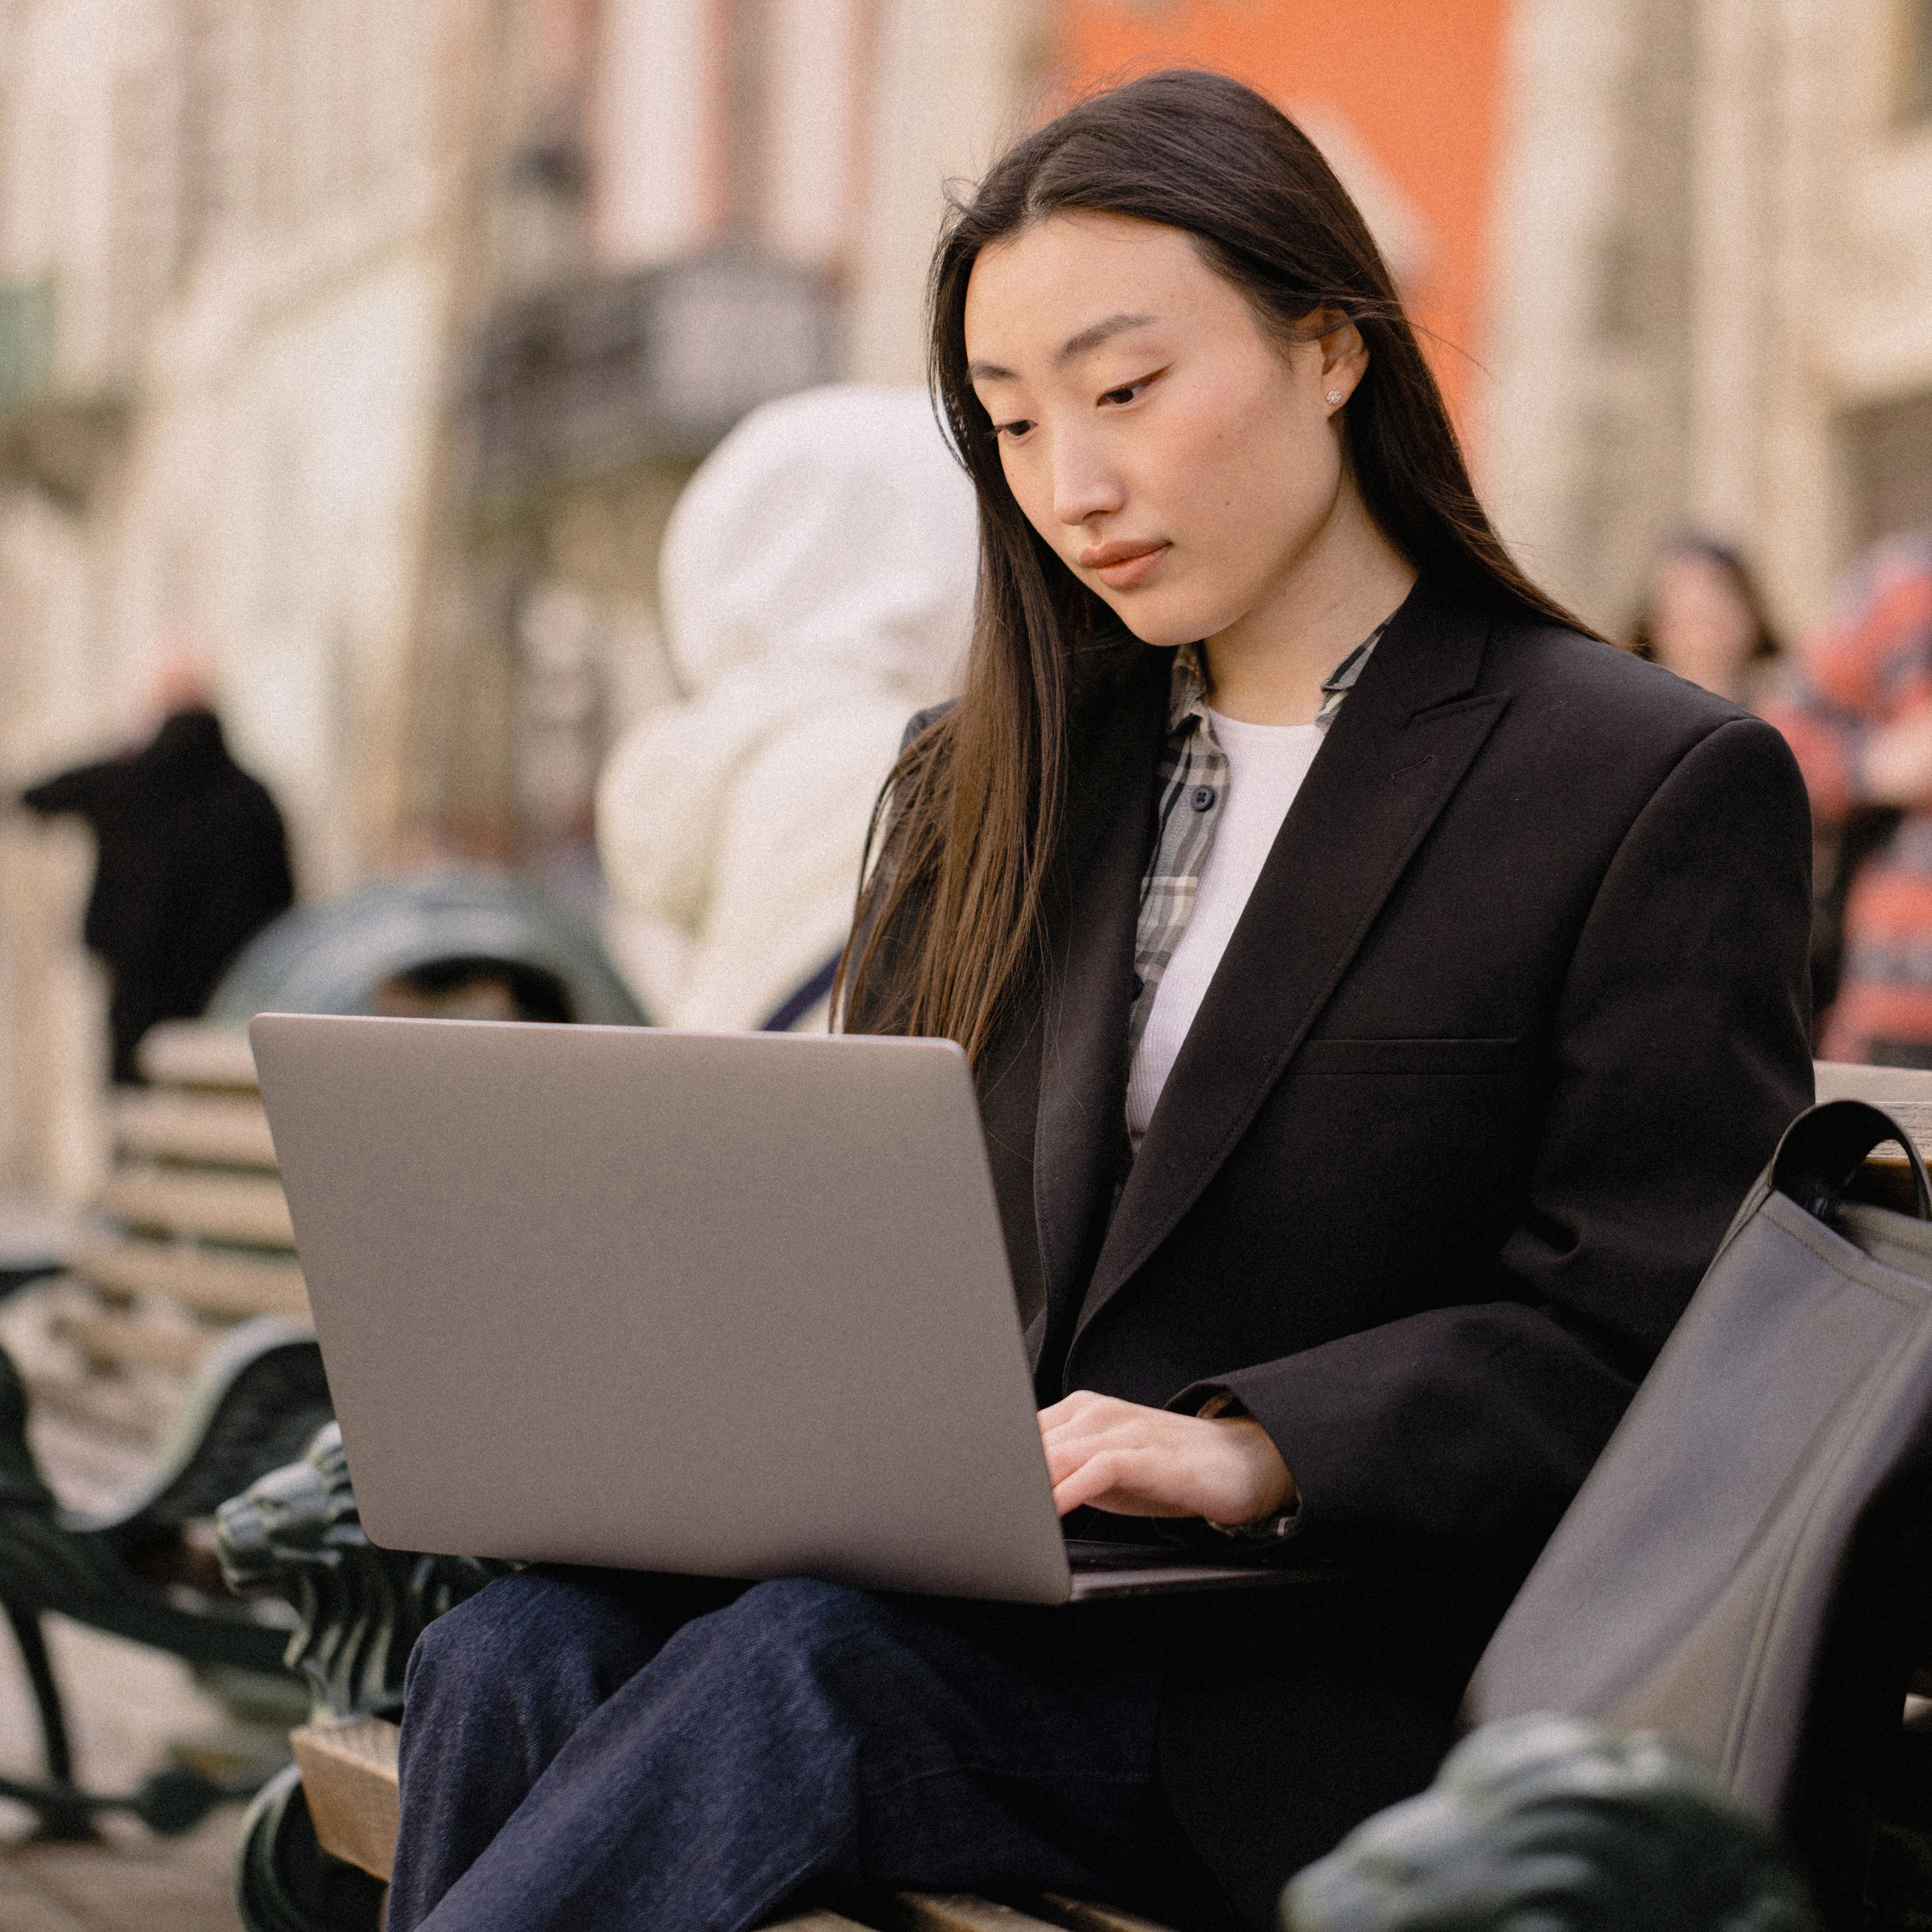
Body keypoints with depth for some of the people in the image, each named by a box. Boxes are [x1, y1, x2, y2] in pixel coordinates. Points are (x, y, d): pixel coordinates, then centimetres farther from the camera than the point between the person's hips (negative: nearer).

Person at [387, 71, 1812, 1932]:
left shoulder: (1663, 788, -1)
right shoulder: (986, 790, 18)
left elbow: (1641, 1327, -8)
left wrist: (1260, 1452, -23)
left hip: (1309, 1670, -5)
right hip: (940, 1584, 5)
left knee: (803, 1661, -32)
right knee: (514, 1648, -25)